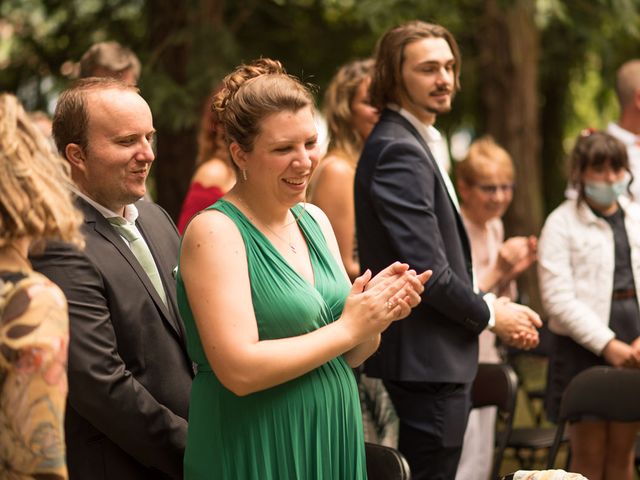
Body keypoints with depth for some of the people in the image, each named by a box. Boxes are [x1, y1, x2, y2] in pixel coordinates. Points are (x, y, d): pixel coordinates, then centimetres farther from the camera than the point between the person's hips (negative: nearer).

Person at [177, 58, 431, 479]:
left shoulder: (315, 221, 7)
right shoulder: (214, 232, -13)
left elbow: (349, 355, 12)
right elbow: (239, 370, -21)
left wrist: (377, 313, -8)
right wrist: (347, 328, -14)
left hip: (334, 445, 6)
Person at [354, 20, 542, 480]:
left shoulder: (407, 144, 15)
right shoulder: (400, 152, -18)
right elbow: (427, 269, -23)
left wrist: (489, 306, 5)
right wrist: (489, 314, -8)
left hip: (430, 357, 11)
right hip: (428, 358, -11)